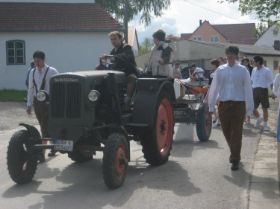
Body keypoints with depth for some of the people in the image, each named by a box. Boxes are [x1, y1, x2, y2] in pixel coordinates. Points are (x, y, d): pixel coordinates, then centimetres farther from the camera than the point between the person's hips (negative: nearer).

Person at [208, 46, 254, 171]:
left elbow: (247, 89, -2)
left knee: (236, 133, 0)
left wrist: (249, 109, -3)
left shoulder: (242, 70, -1)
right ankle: (234, 154, 36)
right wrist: (211, 106, 6)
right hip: (223, 104, 3)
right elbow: (214, 87, 6)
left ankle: (235, 160, 10)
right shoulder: (220, 70, 5)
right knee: (226, 132, 12)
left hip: (238, 104, -3)